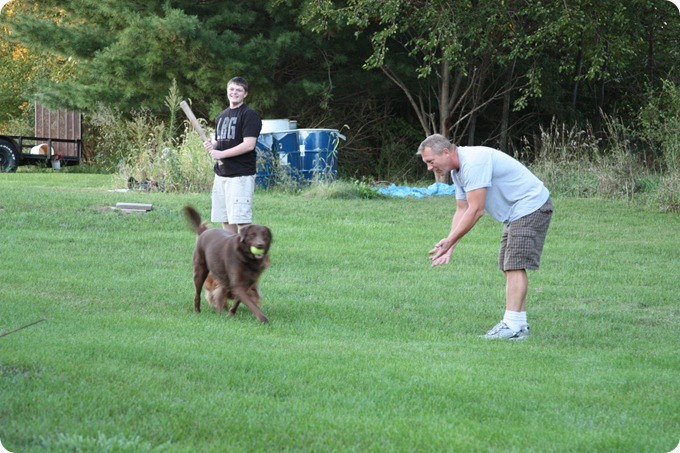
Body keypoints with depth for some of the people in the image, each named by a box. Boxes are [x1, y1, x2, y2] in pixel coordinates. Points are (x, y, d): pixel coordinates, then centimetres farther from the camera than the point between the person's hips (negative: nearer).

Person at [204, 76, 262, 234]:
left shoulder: (249, 115, -8)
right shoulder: (222, 116, 18)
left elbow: (249, 145, -17)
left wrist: (221, 154, -15)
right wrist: (211, 145, 3)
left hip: (241, 175, -8)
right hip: (221, 173, 8)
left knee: (241, 219, -11)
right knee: (225, 219, 9)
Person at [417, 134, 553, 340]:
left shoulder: (474, 162, -24)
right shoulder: (458, 170, 9)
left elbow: (476, 210, -25)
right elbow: (462, 210, 13)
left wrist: (449, 241, -20)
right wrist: (449, 248, 3)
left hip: (531, 206, -11)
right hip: (515, 214, 11)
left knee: (515, 266, -16)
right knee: (510, 267, 9)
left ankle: (513, 325, -20)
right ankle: (519, 323, 11)